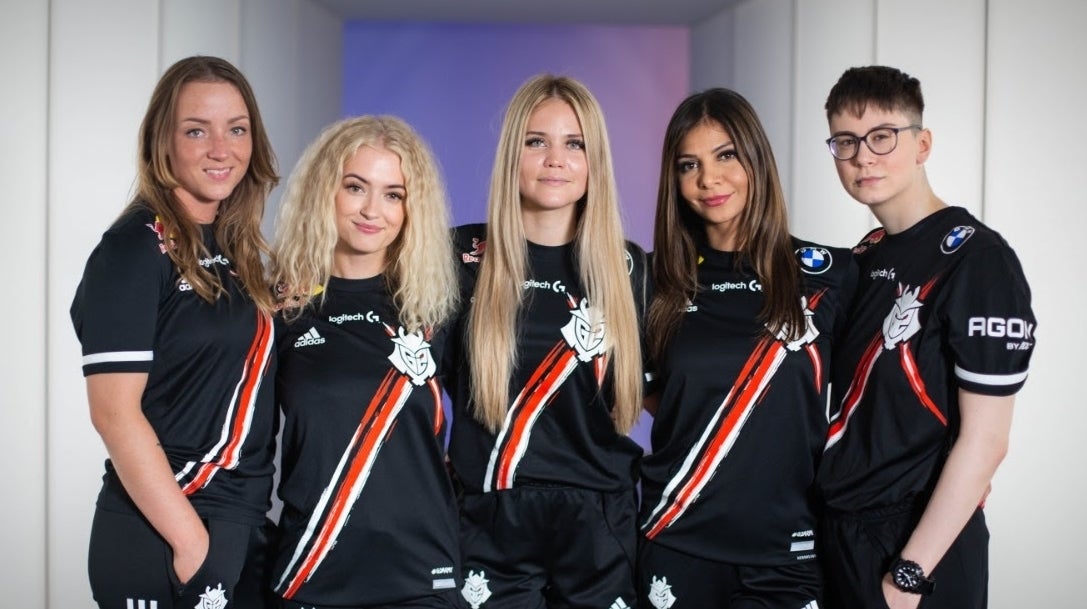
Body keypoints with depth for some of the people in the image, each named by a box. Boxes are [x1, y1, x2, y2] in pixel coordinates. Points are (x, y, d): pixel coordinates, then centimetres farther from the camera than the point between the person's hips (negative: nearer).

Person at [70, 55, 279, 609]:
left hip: (247, 523, 7)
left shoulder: (236, 250, 10)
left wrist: (240, 526, 8)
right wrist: (193, 542, -19)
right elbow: (114, 413, -18)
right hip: (161, 537, -7)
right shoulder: (136, 249, -12)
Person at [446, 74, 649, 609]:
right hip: (492, 518, -1)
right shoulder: (466, 255, -2)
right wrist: (435, 462, -1)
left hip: (597, 519, 2)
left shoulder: (628, 266, 2)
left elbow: (652, 388, 14)